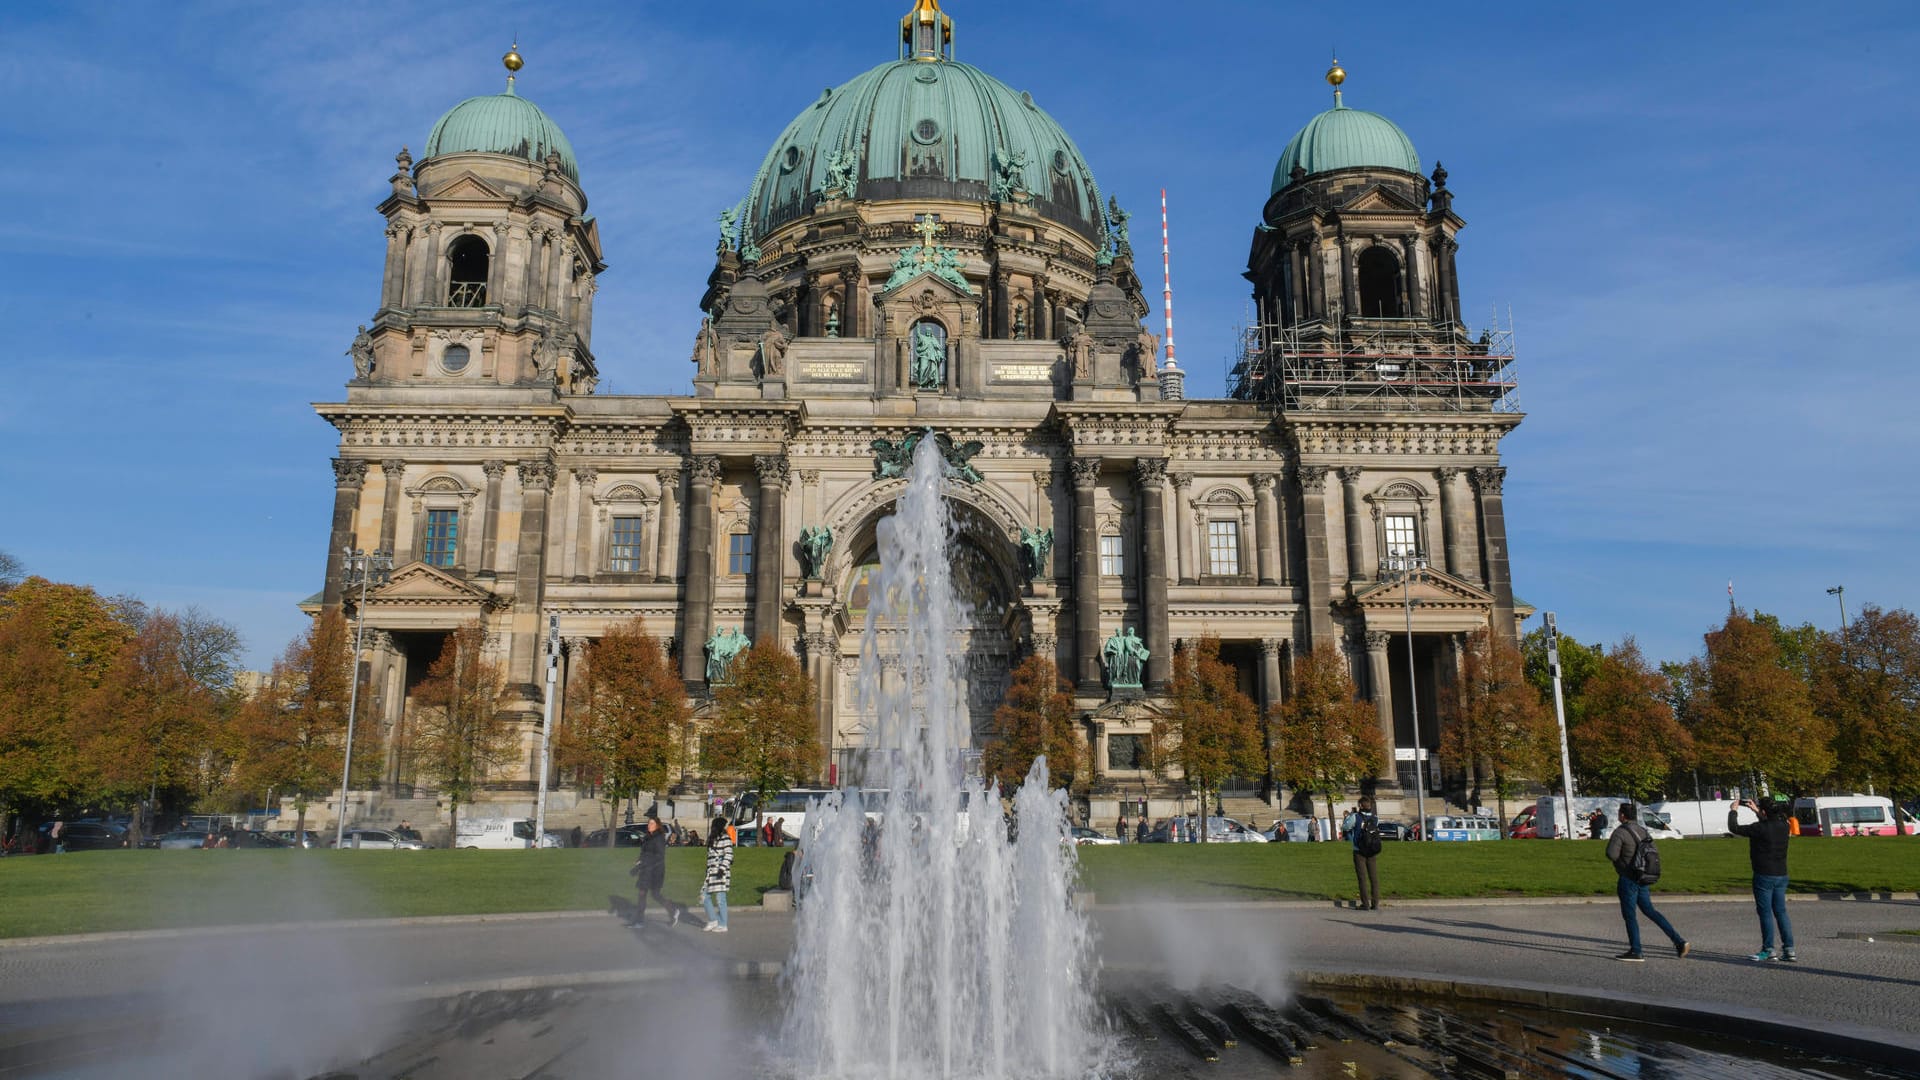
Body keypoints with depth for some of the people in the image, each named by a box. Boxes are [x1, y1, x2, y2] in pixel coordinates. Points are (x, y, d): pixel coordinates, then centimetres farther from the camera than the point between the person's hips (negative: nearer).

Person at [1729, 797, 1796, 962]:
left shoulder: (1759, 828, -20)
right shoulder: (1784, 826, 1)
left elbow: (1734, 828, -11)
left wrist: (1733, 811, 4)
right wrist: (1756, 810, 26)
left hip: (1764, 876, -7)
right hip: (1781, 875, 7)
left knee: (1765, 913, 2)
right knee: (1781, 912, 12)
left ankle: (1768, 950, 6)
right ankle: (1789, 950, 12)